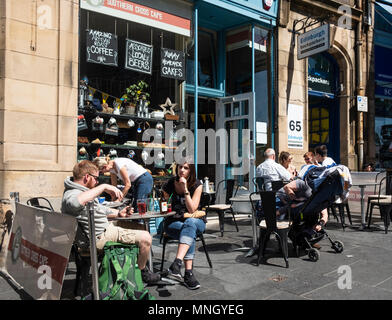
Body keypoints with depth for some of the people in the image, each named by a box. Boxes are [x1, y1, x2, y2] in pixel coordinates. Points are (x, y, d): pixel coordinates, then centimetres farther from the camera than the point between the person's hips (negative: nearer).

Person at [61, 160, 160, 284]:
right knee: (145, 238, -15)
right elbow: (76, 202, -50)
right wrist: (103, 187, -43)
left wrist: (118, 213, 14)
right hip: (101, 237, -12)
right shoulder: (72, 194, -23)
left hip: (106, 228, 12)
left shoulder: (80, 190, 13)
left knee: (141, 229, 27)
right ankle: (142, 272, 10)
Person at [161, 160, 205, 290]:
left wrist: (185, 188, -21)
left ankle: (177, 263, -52)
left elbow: (192, 209, -16)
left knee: (190, 222, -38)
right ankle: (188, 273, -42)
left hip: (196, 221, 0)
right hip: (174, 222, 0)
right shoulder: (171, 183, -1)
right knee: (191, 233, -34)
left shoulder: (197, 185, -6)